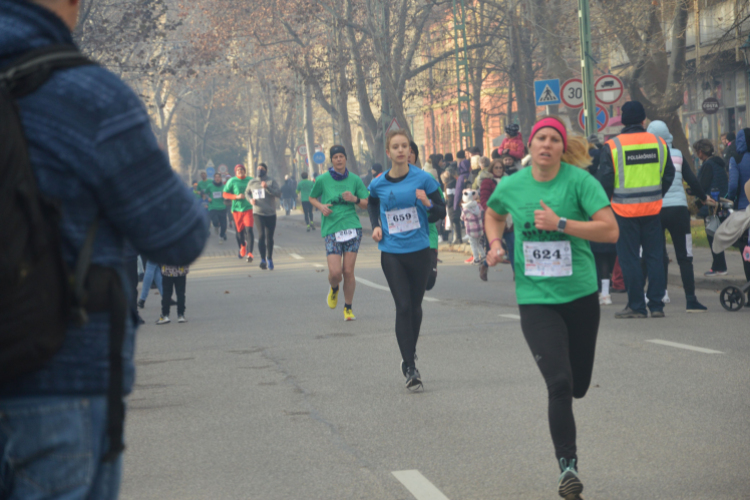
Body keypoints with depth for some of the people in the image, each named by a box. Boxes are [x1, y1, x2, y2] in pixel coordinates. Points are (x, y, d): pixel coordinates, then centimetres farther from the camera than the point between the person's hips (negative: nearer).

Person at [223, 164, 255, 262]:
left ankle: (249, 253, -17)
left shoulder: (250, 180, 6)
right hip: (236, 209, 0)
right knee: (239, 231, 8)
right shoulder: (232, 181, 0)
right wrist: (236, 196, -14)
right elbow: (225, 194, 0)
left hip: (248, 209, 0)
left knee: (249, 230, -14)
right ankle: (242, 249, 35)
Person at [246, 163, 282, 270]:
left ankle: (269, 259, 23)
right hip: (258, 213, 0)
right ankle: (263, 260, -19)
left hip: (271, 213, 0)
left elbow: (278, 193, -12)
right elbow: (247, 193, 26)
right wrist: (250, 199, 4)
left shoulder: (271, 181, 0)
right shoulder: (252, 183, 9)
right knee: (261, 235, -17)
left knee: (269, 237, 7)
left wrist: (267, 188, -25)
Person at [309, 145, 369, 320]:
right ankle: (334, 289, 26)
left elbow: (366, 204, 11)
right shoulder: (322, 180, 3)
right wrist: (321, 206, -3)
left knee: (348, 271, -1)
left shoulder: (354, 180, 6)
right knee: (335, 272, -11)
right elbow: (312, 198, 18)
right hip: (331, 229, -1)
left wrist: (354, 199, -9)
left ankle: (348, 308, 16)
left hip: (352, 227, 1)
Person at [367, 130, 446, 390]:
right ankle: (410, 368, -8)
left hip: (419, 251, 0)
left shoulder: (423, 179, -6)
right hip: (392, 253, 0)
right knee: (403, 307, -9)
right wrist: (376, 226, 8)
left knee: (415, 306, 12)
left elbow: (441, 212, -1)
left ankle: (409, 357, 32)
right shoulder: (379, 184, 0)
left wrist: (428, 204, -21)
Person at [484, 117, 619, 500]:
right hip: (535, 298, 0)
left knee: (579, 385, 13)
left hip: (580, 295, 0)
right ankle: (567, 466, -7)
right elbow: (493, 214, 24)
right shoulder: (511, 186, 0)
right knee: (560, 382, -16)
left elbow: (610, 230, -18)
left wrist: (560, 224, -25)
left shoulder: (580, 181, -9)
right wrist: (495, 244, 5)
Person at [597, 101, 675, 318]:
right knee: (655, 256, 10)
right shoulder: (659, 143, 2)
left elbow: (605, 181, -8)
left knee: (629, 258, 4)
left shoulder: (611, 146, -9)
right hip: (653, 208, 3)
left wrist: (609, 201, 9)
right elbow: (669, 175, 8)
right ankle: (656, 305, 10)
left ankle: (636, 306, 5)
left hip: (625, 210, -3)